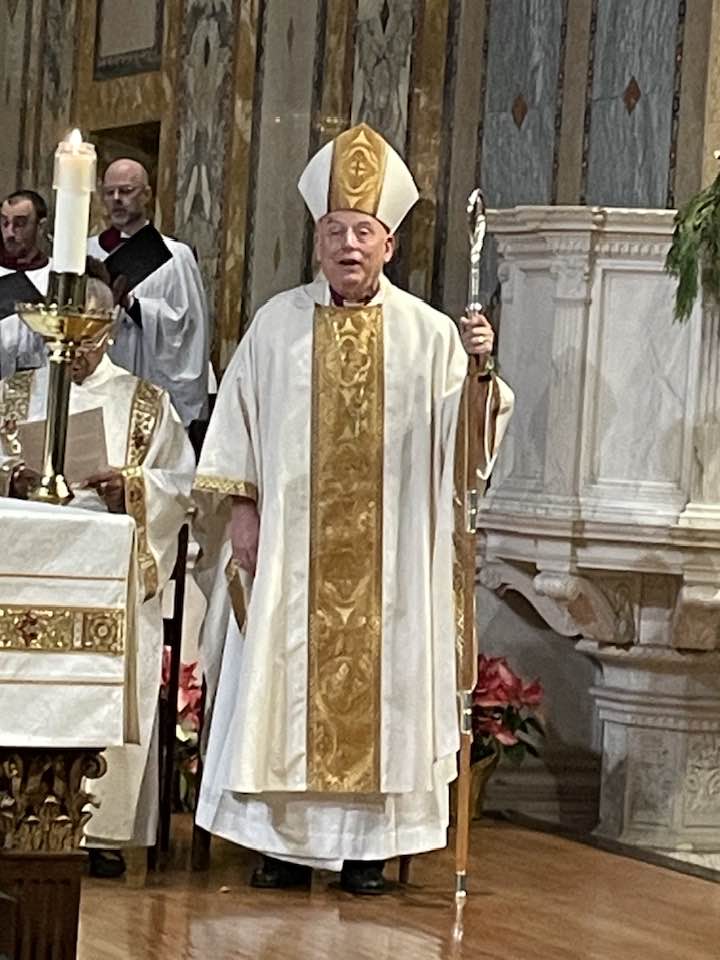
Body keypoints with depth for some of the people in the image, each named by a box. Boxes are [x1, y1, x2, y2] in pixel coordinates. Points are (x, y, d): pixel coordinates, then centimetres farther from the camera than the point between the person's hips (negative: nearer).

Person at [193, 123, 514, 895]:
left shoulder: (426, 332, 3)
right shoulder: (278, 323, 5)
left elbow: (461, 433, -3)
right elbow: (237, 423, 7)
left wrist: (478, 370, -21)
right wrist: (241, 508, -2)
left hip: (386, 557, -1)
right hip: (291, 546, 1)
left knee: (376, 680, -1)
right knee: (286, 681, 0)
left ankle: (367, 842, 5)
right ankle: (285, 840, 6)